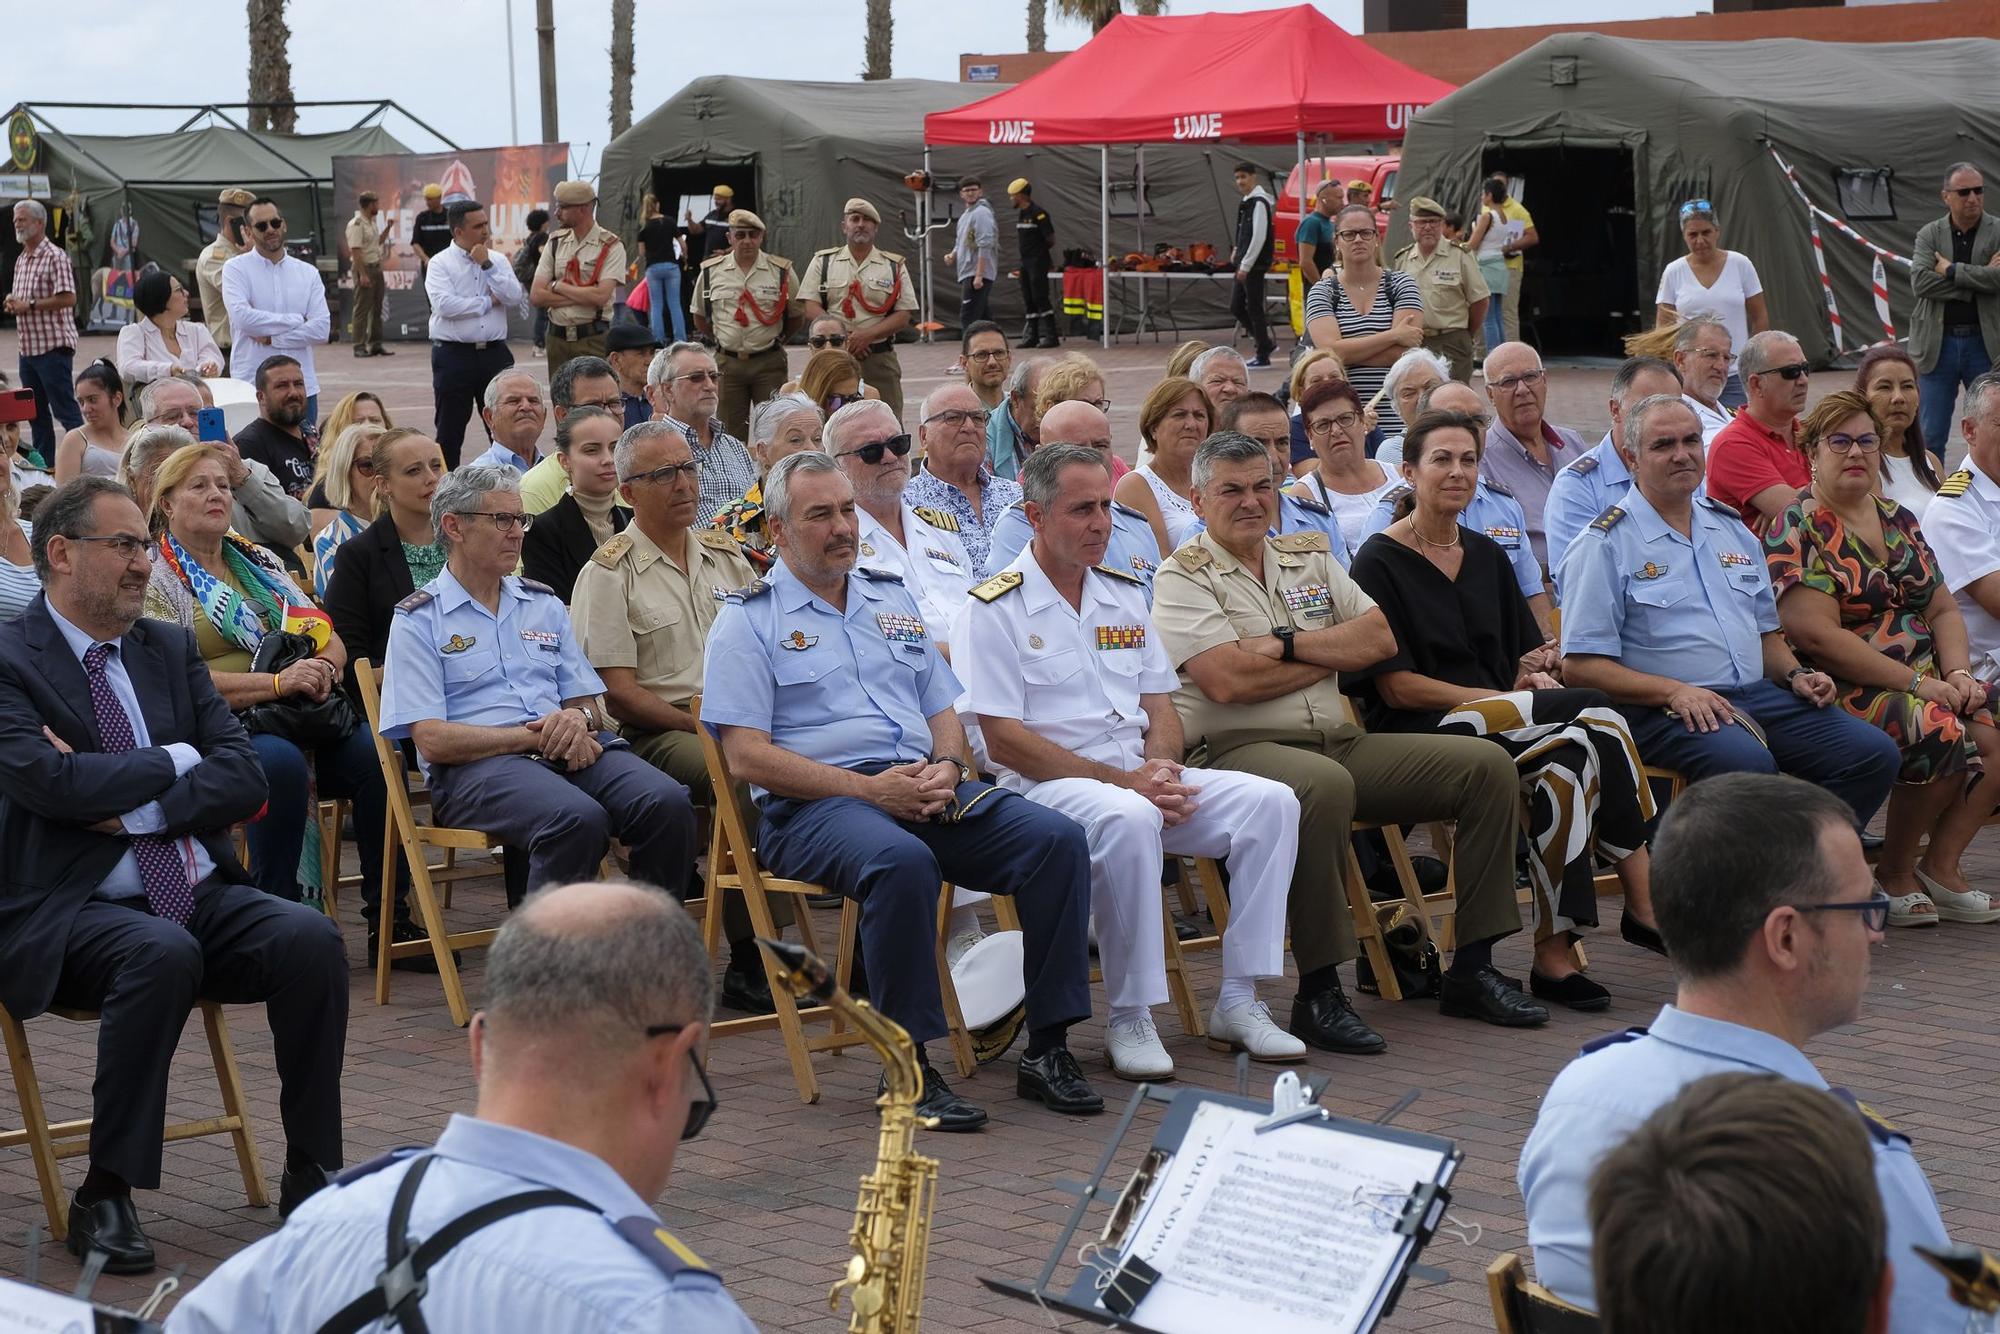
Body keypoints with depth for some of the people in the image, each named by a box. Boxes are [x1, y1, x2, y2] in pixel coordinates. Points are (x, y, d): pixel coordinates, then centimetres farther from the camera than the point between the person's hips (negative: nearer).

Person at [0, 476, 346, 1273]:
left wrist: (131, 807, -10)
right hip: (69, 911, -5)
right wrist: (174, 762, -6)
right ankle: (104, 1196, -24)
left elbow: (243, 778, 6)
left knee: (310, 938, -22)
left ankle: (312, 1179, -12)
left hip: (200, 894, 5)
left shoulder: (170, 649, 16)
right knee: (163, 954, -36)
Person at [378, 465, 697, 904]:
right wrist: (535, 736, -11)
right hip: (476, 766, -5)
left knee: (668, 803, -25)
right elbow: (432, 741, -5)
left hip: (571, 752, 5)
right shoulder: (419, 620, 6)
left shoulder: (545, 605, 23)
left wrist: (580, 718, -5)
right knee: (577, 819, -37)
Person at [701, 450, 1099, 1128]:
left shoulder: (893, 600, 23)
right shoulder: (749, 619, 4)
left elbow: (944, 712, 23)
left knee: (1058, 837, -18)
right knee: (901, 862, -39)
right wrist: (866, 787, -15)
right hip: (813, 805, -6)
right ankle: (906, 1064, -27)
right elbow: (747, 755, -6)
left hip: (924, 787, 6)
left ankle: (1048, 1047, -13)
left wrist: (946, 766, -2)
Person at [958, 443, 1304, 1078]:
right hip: (1046, 786, -7)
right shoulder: (993, 609, -5)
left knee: (1269, 801, -15)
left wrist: (1161, 769, -7)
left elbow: (1159, 704, 17)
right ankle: (1129, 1019, -25)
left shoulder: (1124, 594, 16)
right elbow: (1003, 741, -12)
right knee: (1128, 819, -39)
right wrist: (1121, 779, -17)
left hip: (1140, 778, 7)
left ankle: (1238, 1001, -11)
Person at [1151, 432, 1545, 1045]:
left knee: (1488, 764, -6)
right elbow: (1229, 680, -15)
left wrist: (1287, 643, -8)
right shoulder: (1184, 578, 0)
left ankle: (1472, 970, -1)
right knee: (1324, 785, -41)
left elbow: (1382, 637, 7)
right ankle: (1318, 994, -32)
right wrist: (1333, 655, 0)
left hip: (1343, 742, 7)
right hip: (1242, 752, -7)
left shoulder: (1310, 556, 20)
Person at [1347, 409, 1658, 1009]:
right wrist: (1506, 698, -16)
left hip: (1500, 730, 6)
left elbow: (1527, 655, 20)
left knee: (1570, 759, -30)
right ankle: (1644, 894, -17)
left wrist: (1536, 675, -6)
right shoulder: (1380, 562, -1)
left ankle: (1554, 954, -28)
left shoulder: (1485, 555, 19)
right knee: (1597, 718, -26)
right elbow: (1396, 686, -9)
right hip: (1416, 735, -6)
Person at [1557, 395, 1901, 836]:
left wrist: (1795, 675, 7)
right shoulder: (1604, 545, -1)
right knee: (1747, 763, -37)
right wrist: (1675, 692, -19)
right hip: (1663, 710, -7)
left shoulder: (1731, 529, 21)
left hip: (1757, 695, 7)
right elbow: (1580, 666, -8)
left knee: (1875, 753, -12)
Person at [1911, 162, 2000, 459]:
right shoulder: (1929, 234, 5)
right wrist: (1976, 281, -13)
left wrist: (1952, 271, -12)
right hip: (1939, 343, 1)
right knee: (1932, 436, 5)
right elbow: (1920, 281, -11)